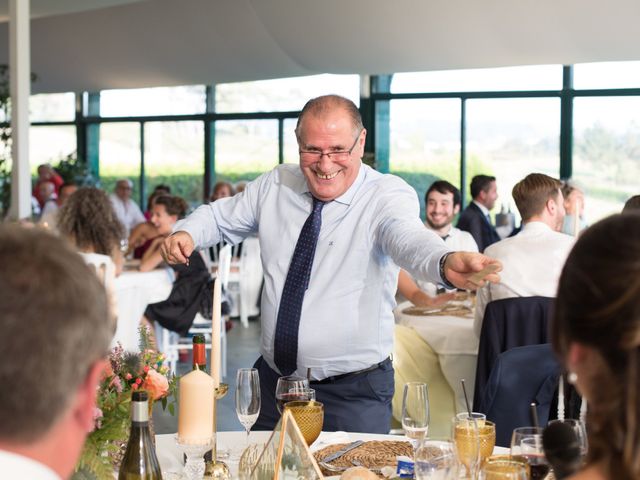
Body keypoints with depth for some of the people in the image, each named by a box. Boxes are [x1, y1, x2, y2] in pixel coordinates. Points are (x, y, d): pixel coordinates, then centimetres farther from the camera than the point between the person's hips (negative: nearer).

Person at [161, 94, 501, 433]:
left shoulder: (388, 195, -13)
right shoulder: (275, 185, 3)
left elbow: (408, 237, -34)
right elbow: (221, 217, 16)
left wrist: (447, 263, -57)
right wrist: (186, 233, -7)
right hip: (273, 379, 5)